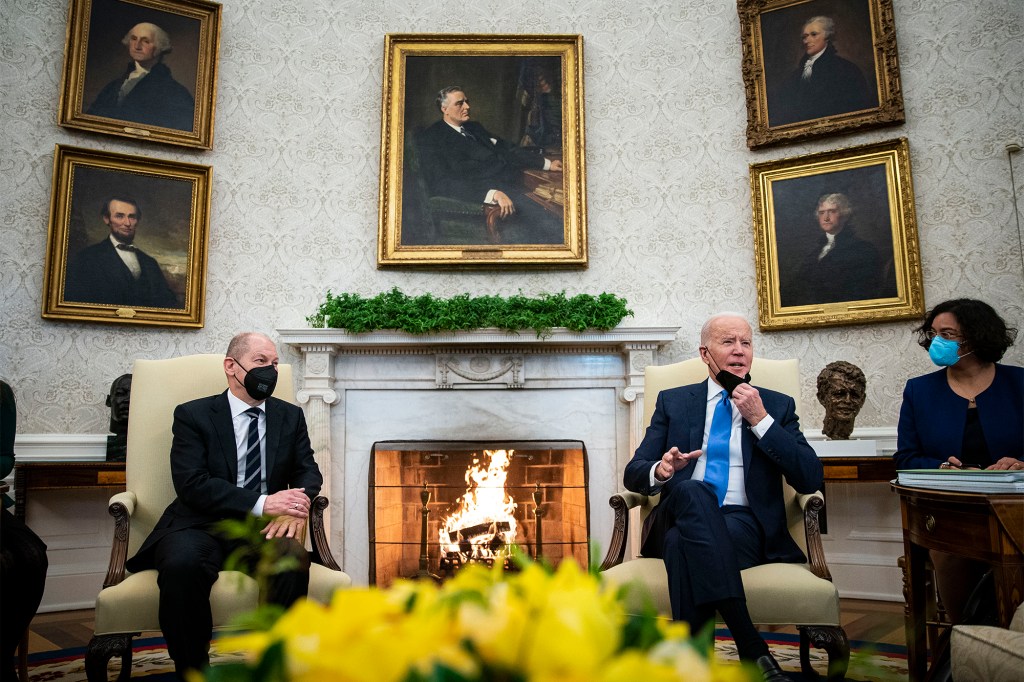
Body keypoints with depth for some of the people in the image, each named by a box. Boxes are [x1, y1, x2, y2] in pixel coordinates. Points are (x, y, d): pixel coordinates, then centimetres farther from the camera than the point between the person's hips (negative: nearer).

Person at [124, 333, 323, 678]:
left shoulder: (290, 416, 15)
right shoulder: (192, 415, 4)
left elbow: (308, 471, 8)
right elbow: (191, 483, -9)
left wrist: (295, 509, -16)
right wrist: (263, 503, -22)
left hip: (262, 530, 2)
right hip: (202, 527, -1)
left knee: (294, 557, -33)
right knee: (182, 563, -36)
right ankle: (193, 670, -14)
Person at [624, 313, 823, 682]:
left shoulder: (778, 405, 15)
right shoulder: (673, 401, 16)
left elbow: (811, 479, 3)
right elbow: (633, 473, 10)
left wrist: (760, 420, -5)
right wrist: (660, 471, -15)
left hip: (746, 525, -1)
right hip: (680, 517, 1)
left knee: (684, 542, -35)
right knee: (692, 490, -36)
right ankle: (752, 649, -37)